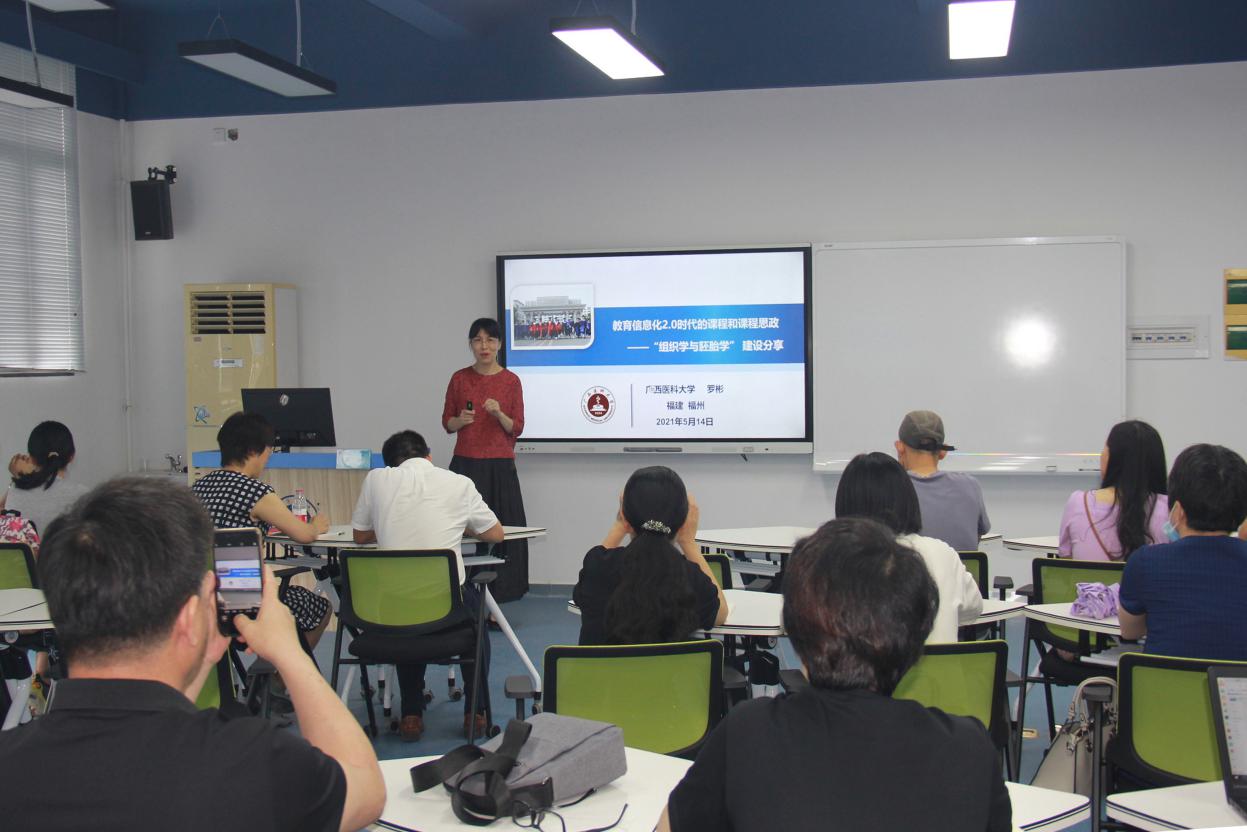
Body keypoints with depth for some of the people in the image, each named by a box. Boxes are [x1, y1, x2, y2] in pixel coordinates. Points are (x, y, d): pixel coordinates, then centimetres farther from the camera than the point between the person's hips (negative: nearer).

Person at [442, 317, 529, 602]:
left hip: (500, 467, 0)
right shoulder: (459, 379, 5)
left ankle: (495, 600, 8)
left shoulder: (511, 381, 3)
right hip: (466, 464, 1)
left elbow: (517, 428, 3)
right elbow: (447, 423, 10)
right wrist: (462, 420, -11)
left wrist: (499, 414, -16)